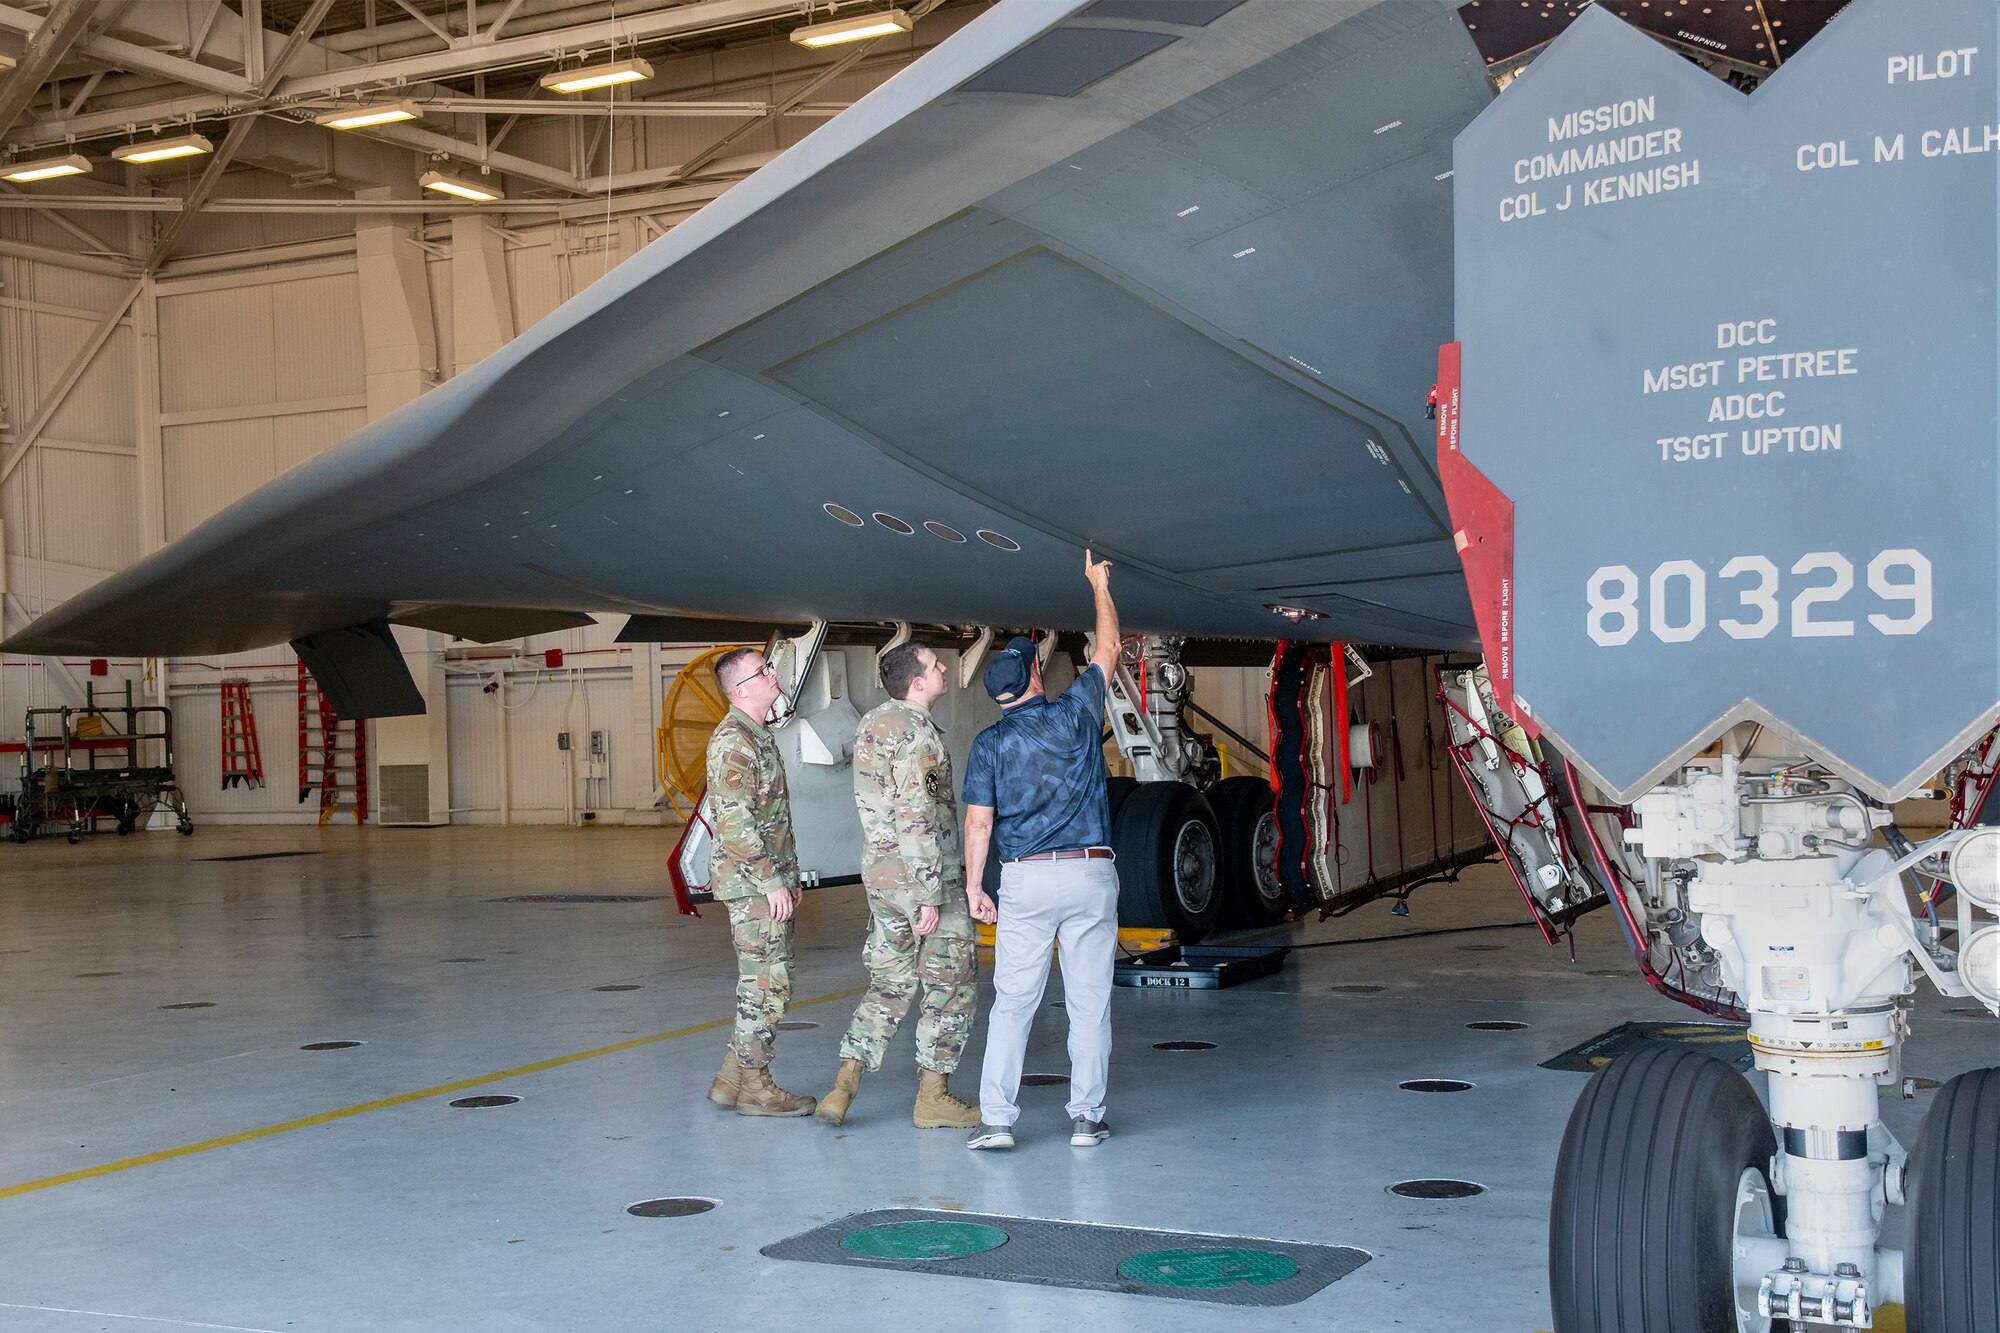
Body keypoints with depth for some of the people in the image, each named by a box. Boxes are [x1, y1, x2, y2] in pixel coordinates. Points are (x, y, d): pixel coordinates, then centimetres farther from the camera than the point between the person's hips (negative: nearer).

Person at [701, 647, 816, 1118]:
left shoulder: (757, 735, 16)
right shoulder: (733, 740, -16)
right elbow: (733, 821, -22)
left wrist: (788, 876, 20)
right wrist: (771, 881, -20)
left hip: (770, 881, 10)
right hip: (752, 884, -10)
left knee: (770, 986, 13)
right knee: (765, 986, -4)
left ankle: (732, 1080, 20)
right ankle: (753, 1088, 6)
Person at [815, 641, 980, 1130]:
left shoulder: (872, 724, 11)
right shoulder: (917, 733, -17)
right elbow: (917, 819, -23)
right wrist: (930, 897, -22)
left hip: (880, 873, 8)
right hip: (922, 876, -8)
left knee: (891, 984, 14)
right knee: (952, 983, 4)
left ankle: (844, 1087, 6)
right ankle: (933, 1098, 8)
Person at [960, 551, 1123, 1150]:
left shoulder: (990, 743, 1)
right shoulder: (1075, 714, 0)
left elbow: (979, 821, -2)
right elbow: (1108, 650, 15)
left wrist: (973, 884, 8)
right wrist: (1099, 584, 25)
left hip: (1024, 878, 0)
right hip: (1090, 874, 0)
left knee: (1012, 1002, 2)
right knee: (1090, 1002, 5)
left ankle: (996, 1118, -2)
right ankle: (1086, 1117, 7)